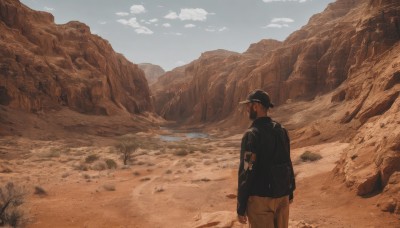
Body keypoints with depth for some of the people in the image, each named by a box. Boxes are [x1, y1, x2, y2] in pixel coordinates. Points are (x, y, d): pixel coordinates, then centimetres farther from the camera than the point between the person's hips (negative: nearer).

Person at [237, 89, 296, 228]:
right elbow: (288, 163, 13)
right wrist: (290, 191, 23)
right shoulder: (281, 130, 5)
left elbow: (246, 172, -18)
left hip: (260, 198, -7)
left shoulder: (252, 134, -17)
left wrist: (241, 207, -12)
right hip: (282, 195, 7)